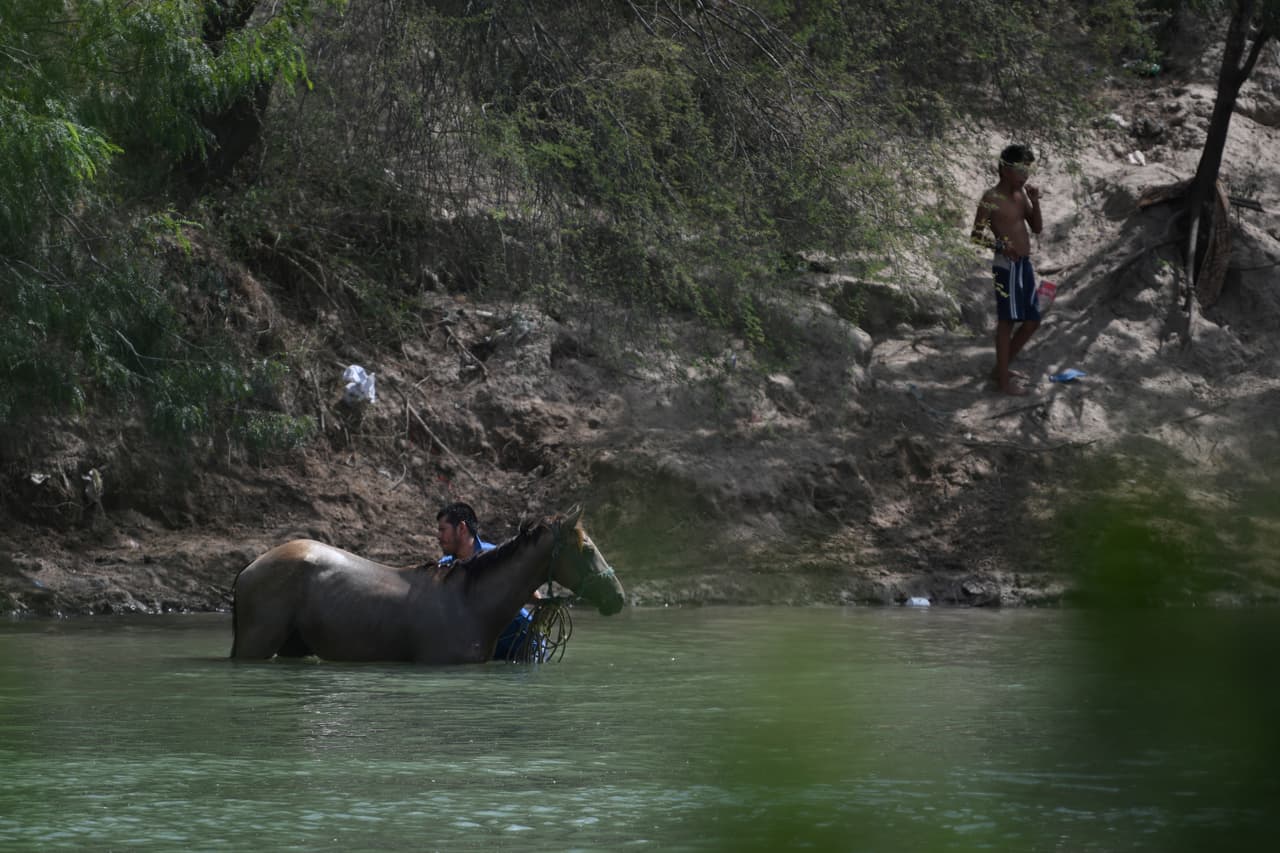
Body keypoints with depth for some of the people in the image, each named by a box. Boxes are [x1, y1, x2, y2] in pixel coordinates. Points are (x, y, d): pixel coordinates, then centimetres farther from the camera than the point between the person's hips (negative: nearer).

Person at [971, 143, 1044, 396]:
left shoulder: (1021, 194, 10)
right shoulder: (991, 199, -13)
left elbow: (1037, 228, 12)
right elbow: (976, 235, -13)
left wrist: (1035, 202, -3)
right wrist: (1001, 246, -28)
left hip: (1025, 265, 8)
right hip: (1007, 266, -8)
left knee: (1032, 321, 13)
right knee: (1007, 321, -3)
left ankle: (1002, 368, 27)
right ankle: (1003, 379, 6)